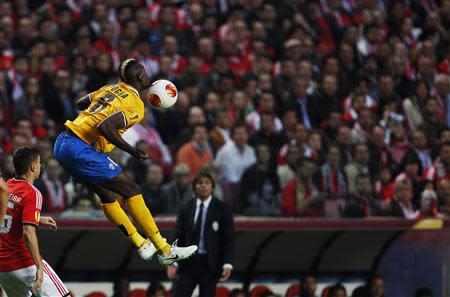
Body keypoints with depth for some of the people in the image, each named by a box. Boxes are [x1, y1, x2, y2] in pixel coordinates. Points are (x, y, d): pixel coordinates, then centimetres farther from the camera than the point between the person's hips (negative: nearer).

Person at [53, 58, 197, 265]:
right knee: (131, 191, -3)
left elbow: (80, 103, 31)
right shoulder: (136, 105, -9)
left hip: (62, 145, 9)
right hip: (81, 149, -9)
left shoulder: (110, 89, 15)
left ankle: (141, 244, 28)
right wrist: (131, 151, -18)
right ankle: (164, 250, -2)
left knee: (107, 194, 20)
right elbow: (104, 127, -24)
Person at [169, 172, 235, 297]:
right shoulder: (186, 208, 8)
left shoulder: (222, 209, 0)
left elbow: (229, 239, -3)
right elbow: (179, 236, 8)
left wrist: (227, 264, -14)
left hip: (210, 264, -2)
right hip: (188, 262, 2)